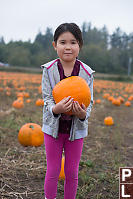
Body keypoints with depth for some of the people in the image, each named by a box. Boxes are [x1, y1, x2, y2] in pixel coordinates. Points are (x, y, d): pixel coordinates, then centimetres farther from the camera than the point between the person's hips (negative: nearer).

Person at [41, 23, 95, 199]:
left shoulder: (87, 73, -9)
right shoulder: (49, 69, -10)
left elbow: (89, 102, -6)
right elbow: (47, 99, -11)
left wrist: (83, 114, -30)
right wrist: (56, 109, -34)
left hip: (76, 128, 1)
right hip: (53, 127, 0)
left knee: (72, 173, 13)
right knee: (53, 171, 11)